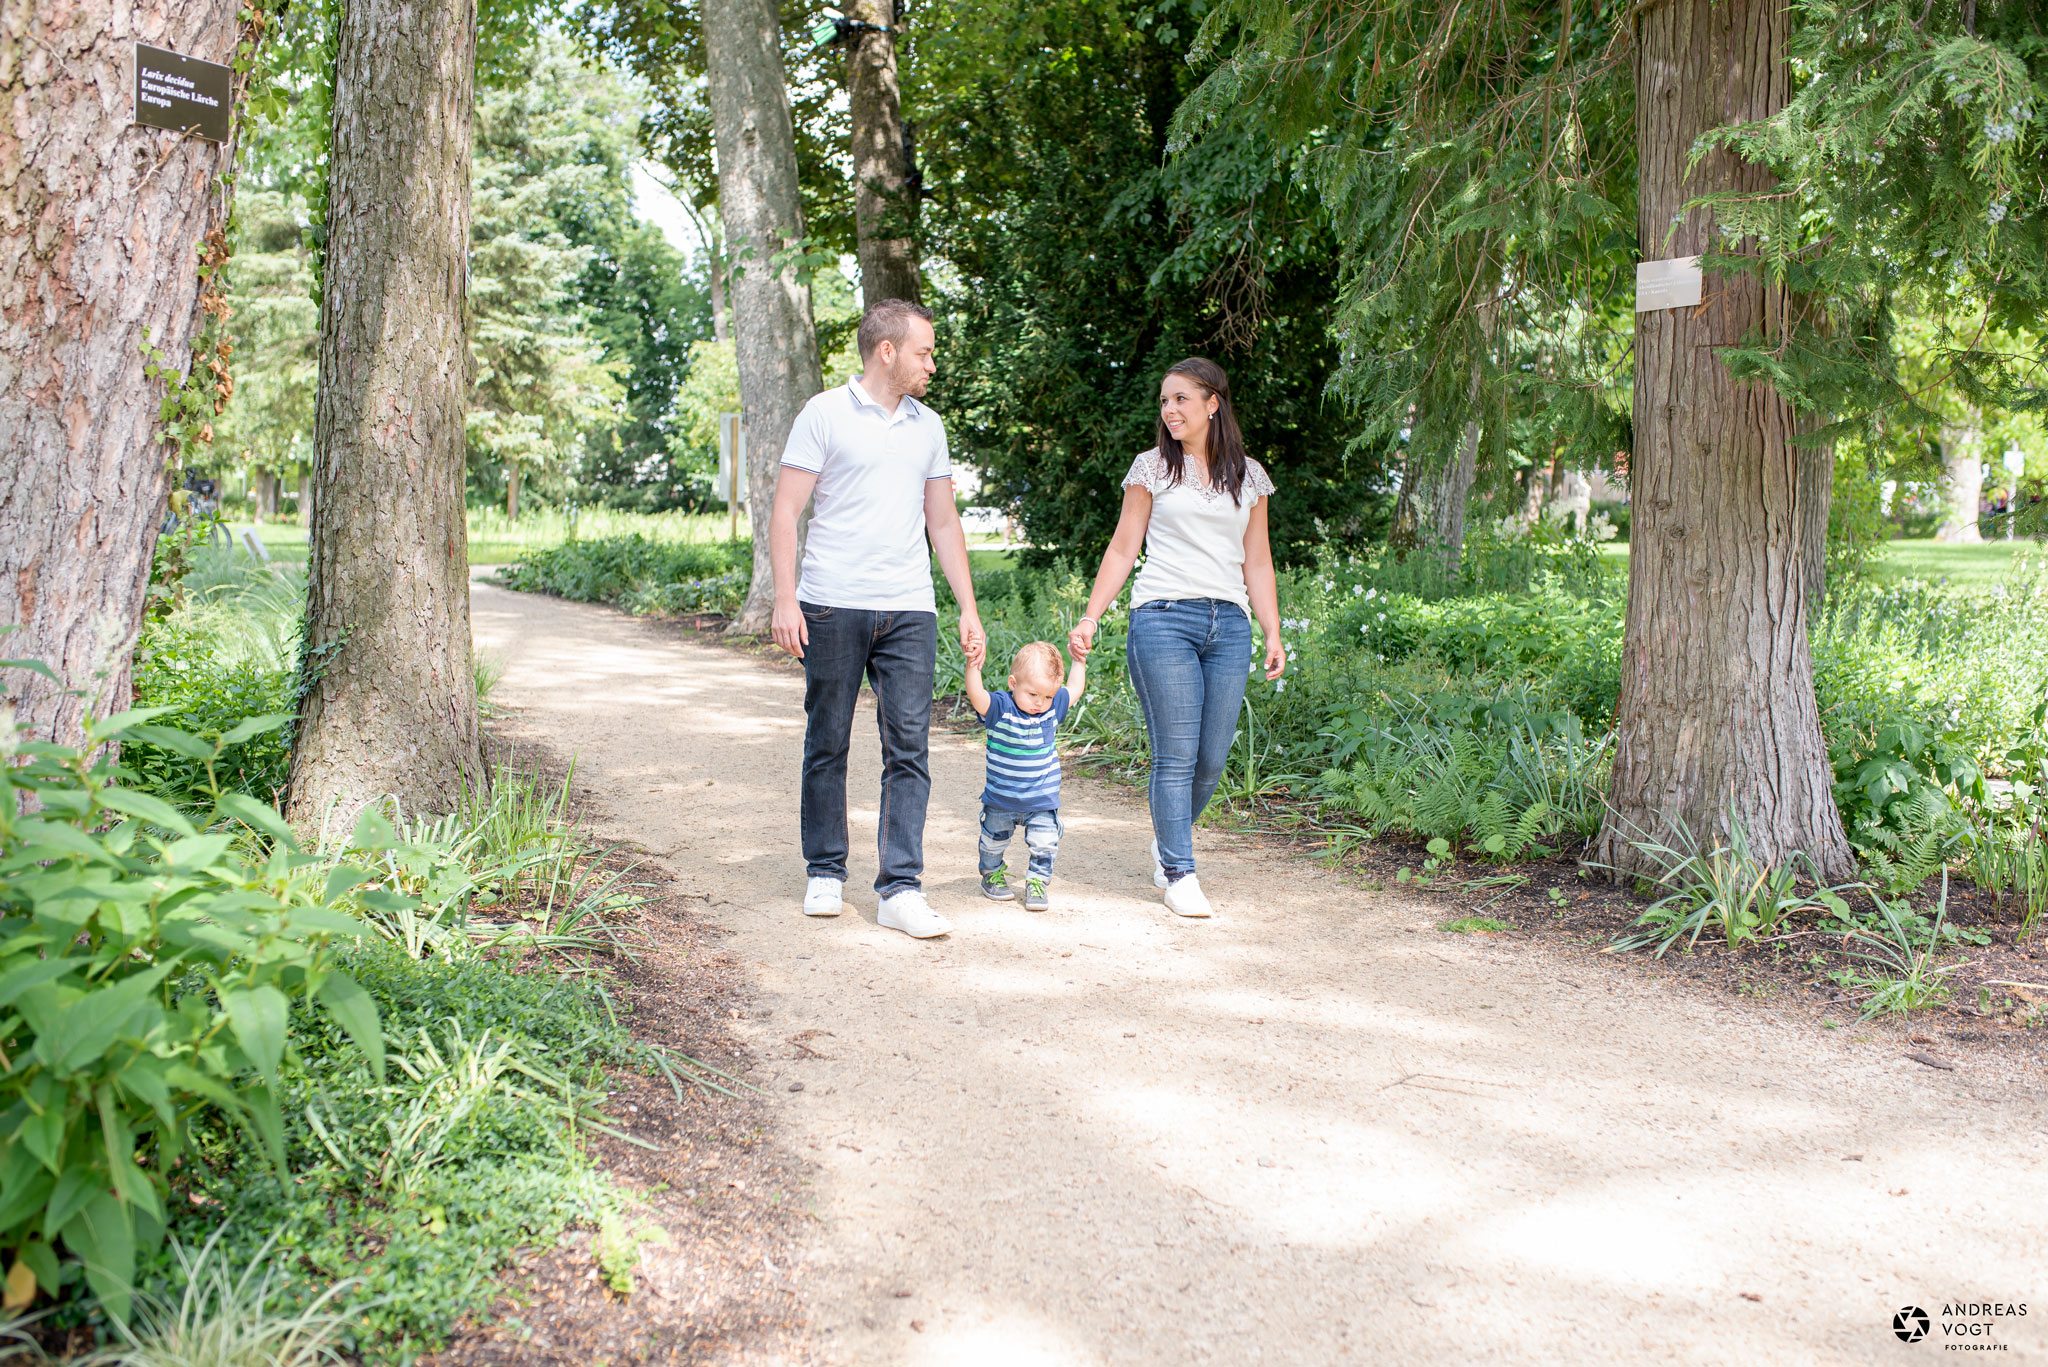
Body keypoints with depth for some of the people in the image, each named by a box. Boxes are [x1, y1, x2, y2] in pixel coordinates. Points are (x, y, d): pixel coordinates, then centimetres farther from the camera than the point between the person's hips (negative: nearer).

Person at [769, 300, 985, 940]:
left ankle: (900, 888, -1)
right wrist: (785, 599, -11)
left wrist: (968, 608, 13)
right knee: (827, 747, 5)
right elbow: (785, 512, -2)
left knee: (910, 748, -4)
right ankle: (825, 875, 19)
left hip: (910, 611, 4)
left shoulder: (928, 425, 16)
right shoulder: (825, 414, 1)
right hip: (833, 606, -3)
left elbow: (944, 522, 19)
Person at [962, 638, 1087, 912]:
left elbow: (1075, 689, 11)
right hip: (1000, 799, -1)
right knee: (994, 840, 18)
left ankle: (1038, 882, 17)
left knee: (1045, 844, -3)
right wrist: (973, 666, -51)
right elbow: (976, 695, -37)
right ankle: (992, 874, 42)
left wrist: (1078, 661, 8)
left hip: (1042, 801, 2)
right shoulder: (999, 708, -19)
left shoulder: (1053, 708, -7)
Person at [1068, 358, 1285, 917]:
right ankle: (1181, 875, 2)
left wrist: (1273, 634, 9)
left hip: (1229, 624, 3)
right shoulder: (1152, 468, 7)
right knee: (1176, 755, -6)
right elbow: (1122, 550, 7)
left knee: (1212, 759, 3)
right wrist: (1090, 619, 1)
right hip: (1164, 619, -3)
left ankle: (1167, 842, 28)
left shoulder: (1249, 476, 14)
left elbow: (1257, 562, 16)